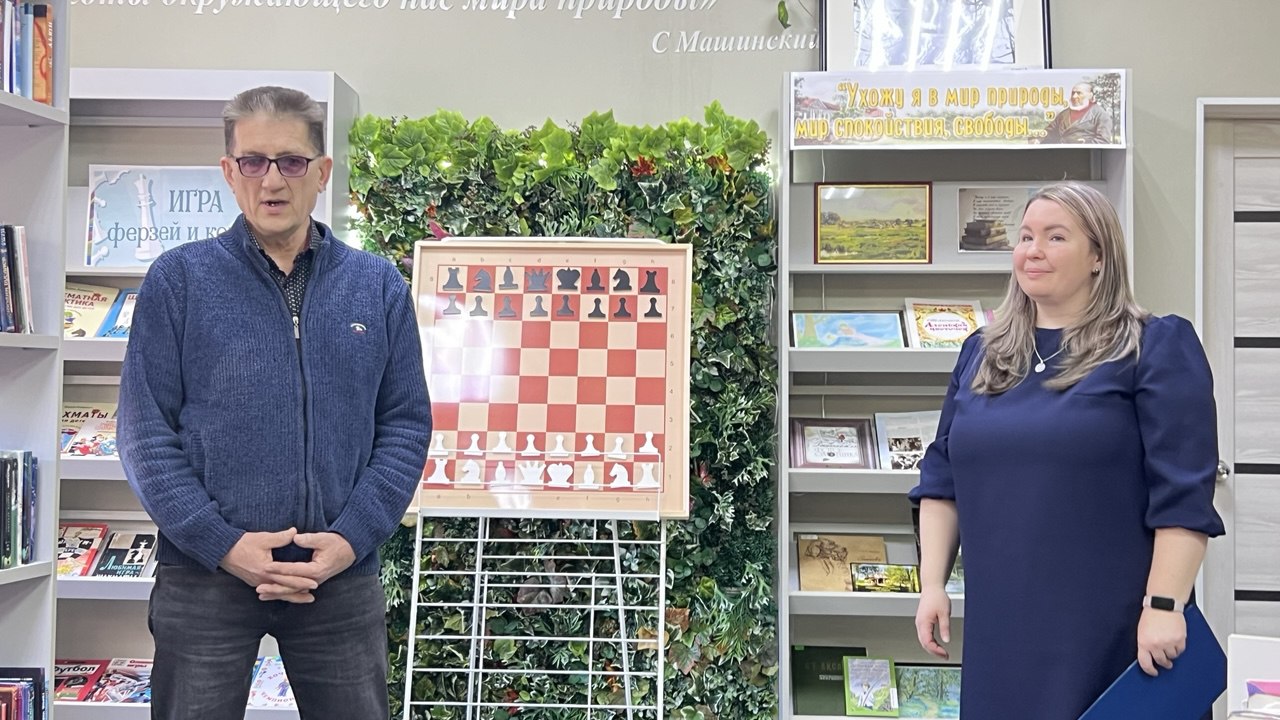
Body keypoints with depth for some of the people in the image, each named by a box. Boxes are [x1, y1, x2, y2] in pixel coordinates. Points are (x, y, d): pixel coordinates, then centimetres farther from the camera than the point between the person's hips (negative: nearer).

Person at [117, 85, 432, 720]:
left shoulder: (379, 286, 6)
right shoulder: (178, 280, 1)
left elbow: (406, 424, 4)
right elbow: (147, 430, -3)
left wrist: (352, 537, -8)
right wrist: (223, 544, -12)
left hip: (343, 576, 2)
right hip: (205, 574, -1)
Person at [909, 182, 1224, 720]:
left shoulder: (1156, 347, -5)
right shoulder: (982, 352, 11)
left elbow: (1183, 494, -11)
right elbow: (942, 478, 13)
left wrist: (1164, 606, -17)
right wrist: (932, 584, 6)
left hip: (1109, 624, -5)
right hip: (1000, 622, 5)